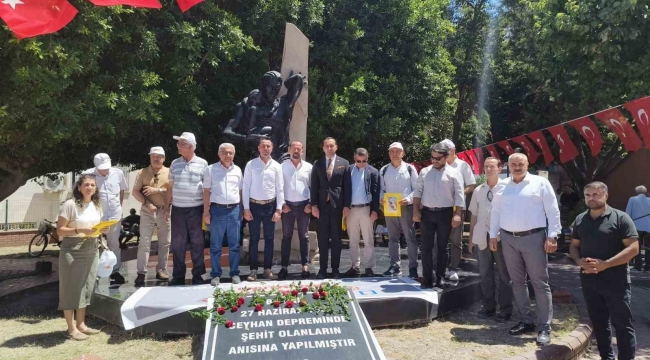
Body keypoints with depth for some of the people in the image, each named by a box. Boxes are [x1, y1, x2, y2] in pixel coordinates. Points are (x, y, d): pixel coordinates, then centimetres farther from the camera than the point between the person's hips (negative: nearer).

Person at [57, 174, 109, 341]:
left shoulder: (97, 205, 8)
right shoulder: (70, 204, -12)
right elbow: (60, 230, -12)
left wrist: (103, 230, -3)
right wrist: (79, 230, -25)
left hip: (91, 251, 7)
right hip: (72, 252, -6)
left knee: (86, 288, 12)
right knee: (71, 288, 1)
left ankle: (81, 324, 24)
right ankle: (71, 328, 10)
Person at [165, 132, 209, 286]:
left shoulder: (202, 164, 0)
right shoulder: (175, 164, 8)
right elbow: (170, 187, 12)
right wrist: (167, 208, 8)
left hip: (196, 209, -2)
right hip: (177, 209, 3)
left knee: (197, 242, 5)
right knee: (177, 243, 6)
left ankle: (197, 274, 14)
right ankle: (178, 275, 16)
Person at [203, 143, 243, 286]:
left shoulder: (238, 170, 9)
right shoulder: (211, 169, 2)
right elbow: (206, 192, 2)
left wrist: (242, 210, 10)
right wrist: (206, 211, -4)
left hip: (234, 210, 2)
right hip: (217, 209, -2)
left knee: (234, 244, 6)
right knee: (215, 245, 3)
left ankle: (234, 273, 15)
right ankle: (216, 274, 11)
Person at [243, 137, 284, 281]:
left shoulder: (276, 166, 1)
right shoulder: (251, 164, -2)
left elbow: (280, 189, 2)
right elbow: (246, 187, -2)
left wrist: (278, 209, -3)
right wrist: (246, 208, -6)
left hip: (270, 205, 1)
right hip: (254, 205, -1)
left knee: (269, 238, 8)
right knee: (254, 239, 4)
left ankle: (268, 269, 17)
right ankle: (253, 270, 13)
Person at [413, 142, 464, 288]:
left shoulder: (453, 173, -1)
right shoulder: (424, 172, 8)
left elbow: (459, 195, -4)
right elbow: (418, 192, 8)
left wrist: (457, 214, -11)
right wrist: (416, 211, 0)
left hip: (445, 213, -2)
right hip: (426, 212, 2)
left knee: (442, 246, 8)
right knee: (426, 246, 3)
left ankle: (440, 276, 18)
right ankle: (427, 278, 9)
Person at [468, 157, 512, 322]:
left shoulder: (506, 189, -3)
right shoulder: (478, 191, 7)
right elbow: (474, 216, 10)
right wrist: (471, 238, 9)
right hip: (482, 237, 4)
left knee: (504, 274, 6)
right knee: (485, 274, 10)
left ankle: (505, 309, 15)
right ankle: (488, 307, 22)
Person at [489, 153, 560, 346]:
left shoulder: (540, 183, -1)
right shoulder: (502, 186, 11)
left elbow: (553, 211, -4)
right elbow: (495, 212, 14)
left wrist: (552, 236, -9)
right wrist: (493, 235, 10)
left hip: (533, 237, -4)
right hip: (508, 239, 5)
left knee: (540, 283, -1)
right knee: (517, 281, 11)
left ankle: (544, 327, 6)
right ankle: (526, 321, 23)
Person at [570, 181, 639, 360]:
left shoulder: (620, 218, -8)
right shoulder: (580, 219, 9)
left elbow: (633, 248, -13)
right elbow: (574, 245, 16)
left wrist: (605, 264, -21)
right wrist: (579, 261, -6)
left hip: (615, 281, -5)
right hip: (589, 280, 6)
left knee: (622, 323, 3)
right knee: (598, 322, 15)